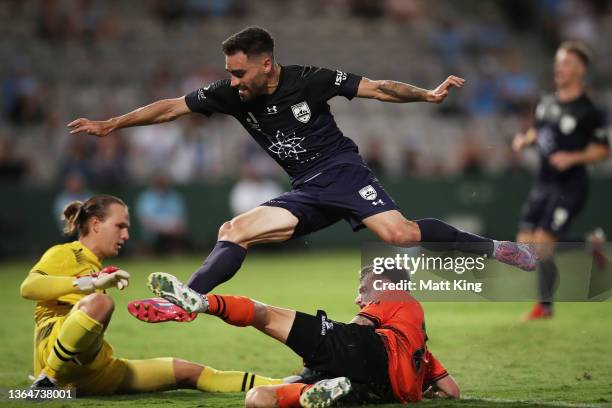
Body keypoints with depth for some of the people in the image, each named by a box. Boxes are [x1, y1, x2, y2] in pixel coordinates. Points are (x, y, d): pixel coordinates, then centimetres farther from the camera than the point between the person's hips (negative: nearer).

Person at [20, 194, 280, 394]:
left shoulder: (95, 266, 30)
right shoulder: (64, 254, 5)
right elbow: (28, 287, -15)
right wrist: (92, 283, -23)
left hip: (94, 370, 9)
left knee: (188, 372, 6)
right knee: (100, 302, -39)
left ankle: (278, 386, 6)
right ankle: (46, 381, -30)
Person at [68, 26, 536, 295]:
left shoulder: (308, 80, -12)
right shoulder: (231, 95, -1)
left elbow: (377, 88, -8)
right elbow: (171, 107, 5)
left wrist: (427, 95, -19)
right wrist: (109, 125, 5)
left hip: (341, 170, -5)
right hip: (306, 193, 5)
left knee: (400, 234, -26)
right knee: (234, 231, -12)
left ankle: (491, 248, -9)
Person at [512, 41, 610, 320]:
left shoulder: (588, 112, -12)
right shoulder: (547, 103, 9)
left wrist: (573, 158, -20)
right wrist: (525, 140, 3)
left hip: (570, 185, -8)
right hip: (544, 182, 8)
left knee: (541, 244, -13)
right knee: (525, 244, 4)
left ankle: (545, 305, 4)